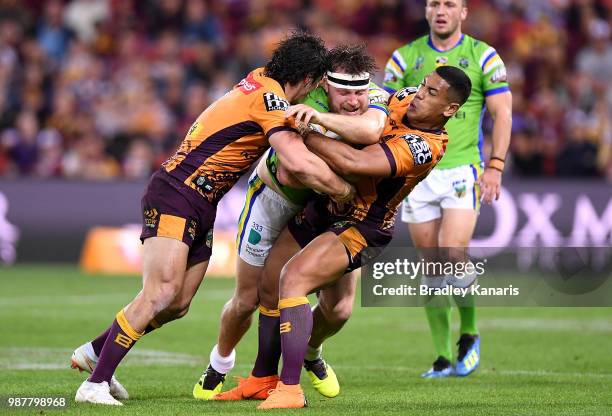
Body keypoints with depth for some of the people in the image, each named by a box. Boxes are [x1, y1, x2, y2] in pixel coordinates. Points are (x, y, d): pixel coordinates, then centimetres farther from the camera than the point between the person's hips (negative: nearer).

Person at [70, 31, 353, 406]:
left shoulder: (260, 79, 11)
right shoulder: (270, 98, -16)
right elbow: (299, 164, -27)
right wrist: (345, 191, -15)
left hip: (201, 207, 10)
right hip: (176, 195, -10)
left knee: (178, 305, 7)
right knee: (161, 295, -19)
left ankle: (93, 352, 21)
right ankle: (95, 384, -19)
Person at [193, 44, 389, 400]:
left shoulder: (376, 99, -25)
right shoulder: (308, 103, -33)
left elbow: (371, 130, -50)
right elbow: (286, 174, -39)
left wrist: (322, 122, -55)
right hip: (278, 197, -3)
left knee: (339, 309, -1)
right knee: (248, 299, 4)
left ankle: (310, 352, 35)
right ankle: (220, 366, 35)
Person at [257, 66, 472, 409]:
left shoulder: (424, 147, -27)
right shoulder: (404, 99, -2)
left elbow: (352, 162, -37)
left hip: (362, 229, -9)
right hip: (326, 207, 9)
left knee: (294, 279, -27)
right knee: (268, 280, 7)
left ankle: (290, 390, -27)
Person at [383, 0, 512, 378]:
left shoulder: (484, 56, 2)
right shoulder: (404, 57, 7)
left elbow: (502, 112, 2)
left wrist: (495, 166, -7)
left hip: (463, 171, -2)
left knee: (454, 255, -17)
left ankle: (469, 334, 7)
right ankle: (443, 357, 10)